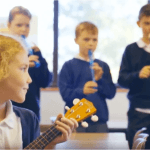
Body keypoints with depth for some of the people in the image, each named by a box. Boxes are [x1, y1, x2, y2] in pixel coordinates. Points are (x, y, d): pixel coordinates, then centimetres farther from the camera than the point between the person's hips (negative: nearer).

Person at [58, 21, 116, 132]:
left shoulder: (103, 66, 11)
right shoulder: (69, 66, 1)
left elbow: (111, 93, 4)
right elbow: (65, 93, -9)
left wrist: (100, 79, -12)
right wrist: (82, 91, -27)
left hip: (99, 122, 3)